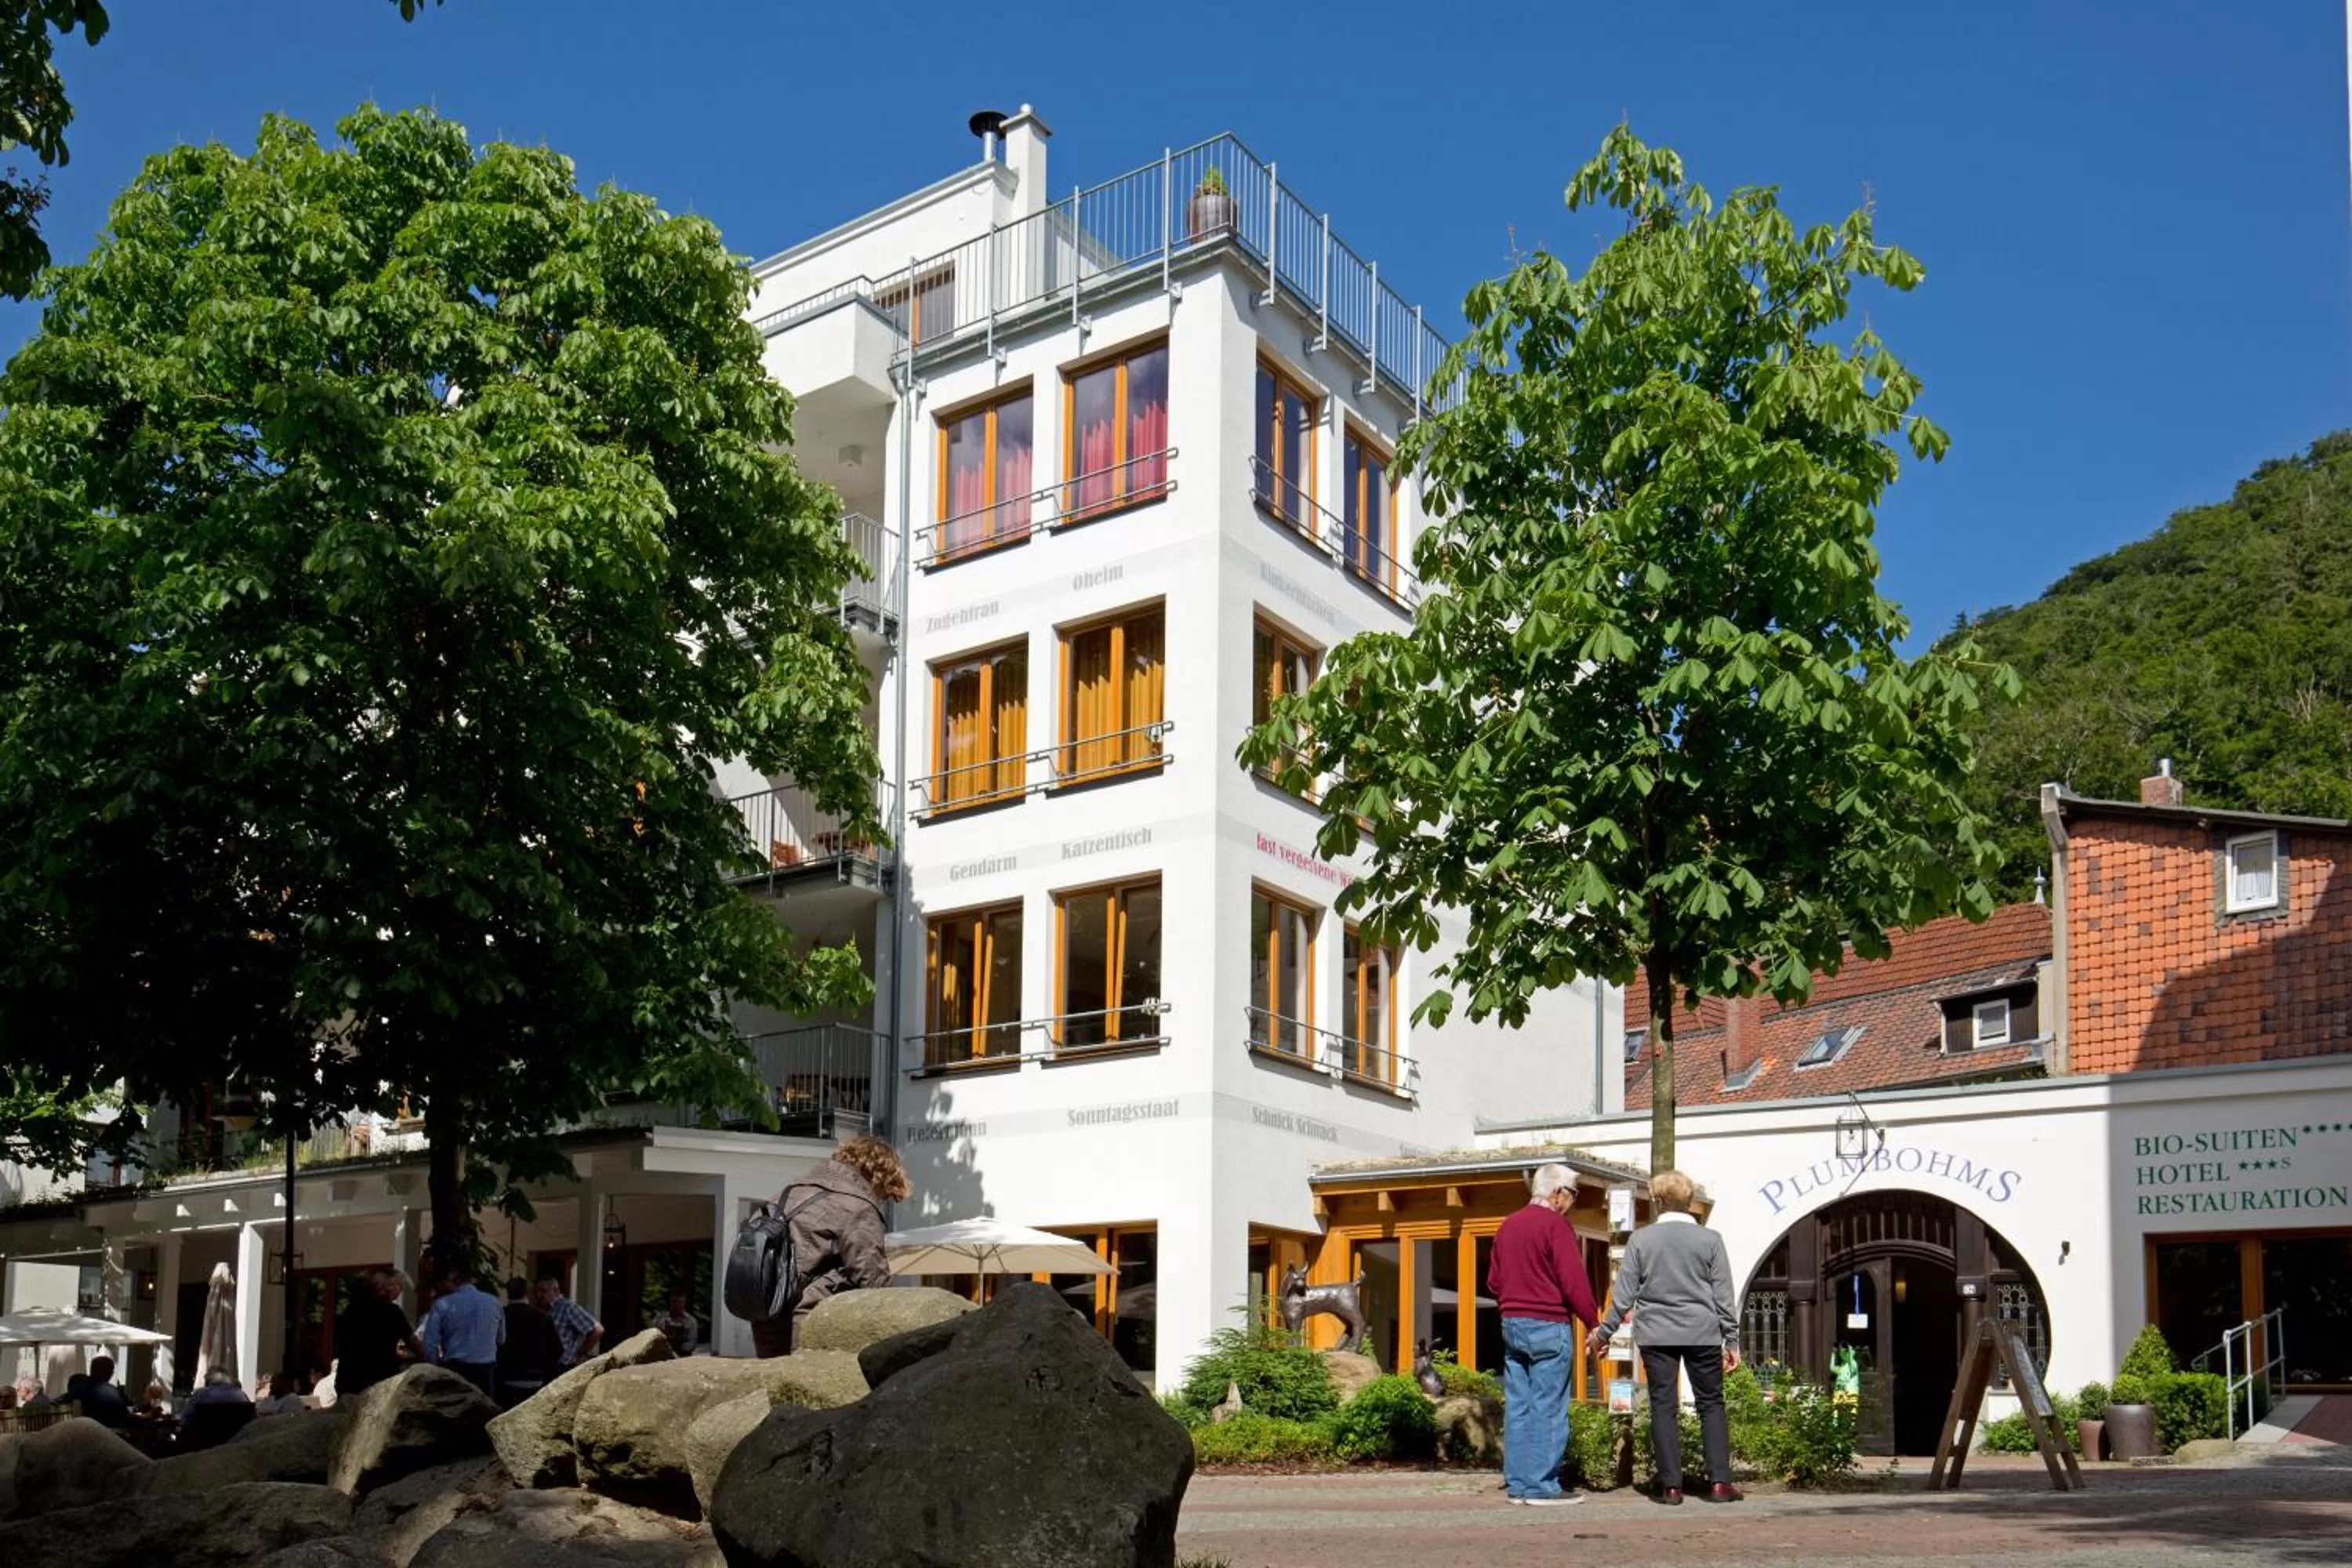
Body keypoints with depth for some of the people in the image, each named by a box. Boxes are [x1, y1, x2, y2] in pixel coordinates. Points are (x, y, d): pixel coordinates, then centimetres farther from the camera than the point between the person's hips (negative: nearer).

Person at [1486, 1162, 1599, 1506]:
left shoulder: (1508, 1225, 13)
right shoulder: (1555, 1224, -11)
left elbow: (1493, 1281, 17)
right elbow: (1574, 1281, -16)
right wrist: (1593, 1322, -8)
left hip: (1512, 1324, 8)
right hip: (1548, 1326, -8)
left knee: (1517, 1407, 9)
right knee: (1548, 1408, -4)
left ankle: (1517, 1484, 11)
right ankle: (1542, 1486, -4)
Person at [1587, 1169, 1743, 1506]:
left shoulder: (1641, 1239, -1)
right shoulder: (1710, 1239, -1)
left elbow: (1624, 1294, 0)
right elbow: (1723, 1296, 0)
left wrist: (1603, 1332, 10)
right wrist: (1731, 1341, 5)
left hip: (1656, 1335, 0)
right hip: (1702, 1334, 0)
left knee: (1663, 1407, 4)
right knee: (1711, 1405, 8)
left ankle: (1671, 1486, 1)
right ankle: (1719, 1482, 1)